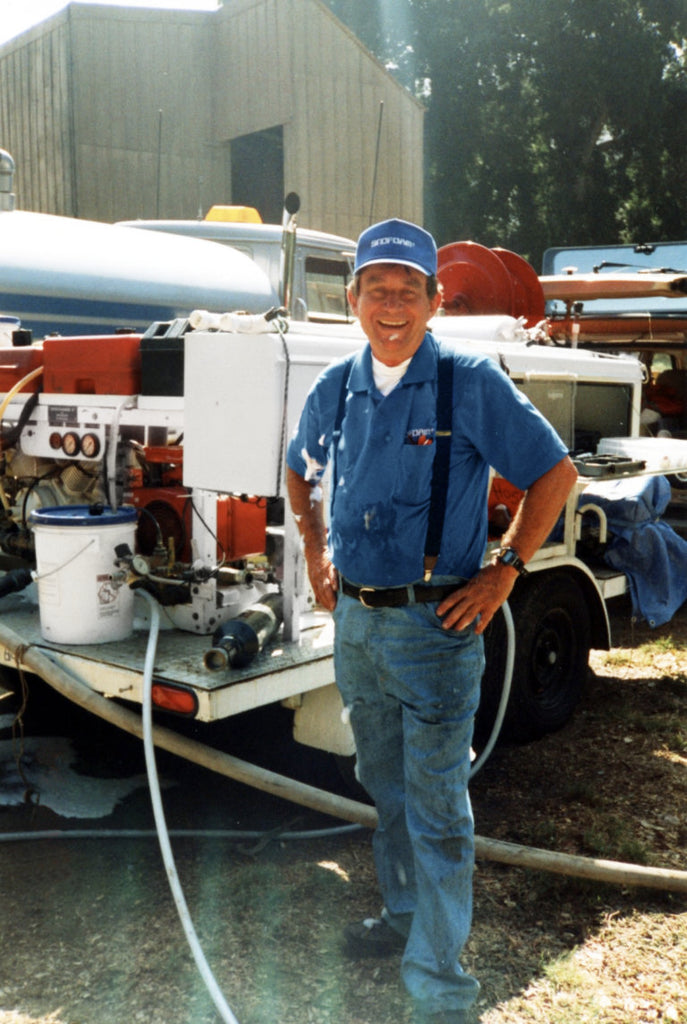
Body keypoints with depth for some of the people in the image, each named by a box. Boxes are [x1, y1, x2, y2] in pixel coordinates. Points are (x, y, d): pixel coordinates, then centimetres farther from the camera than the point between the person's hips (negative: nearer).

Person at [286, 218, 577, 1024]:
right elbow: (301, 470, 22)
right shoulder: (336, 387, 4)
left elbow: (554, 473, -6)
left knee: (436, 809, 0)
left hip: (435, 626, -6)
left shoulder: (470, 382, -11)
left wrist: (504, 572, -10)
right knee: (386, 789, 22)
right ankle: (404, 916, 43)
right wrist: (316, 551, 13)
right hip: (354, 621, 6)